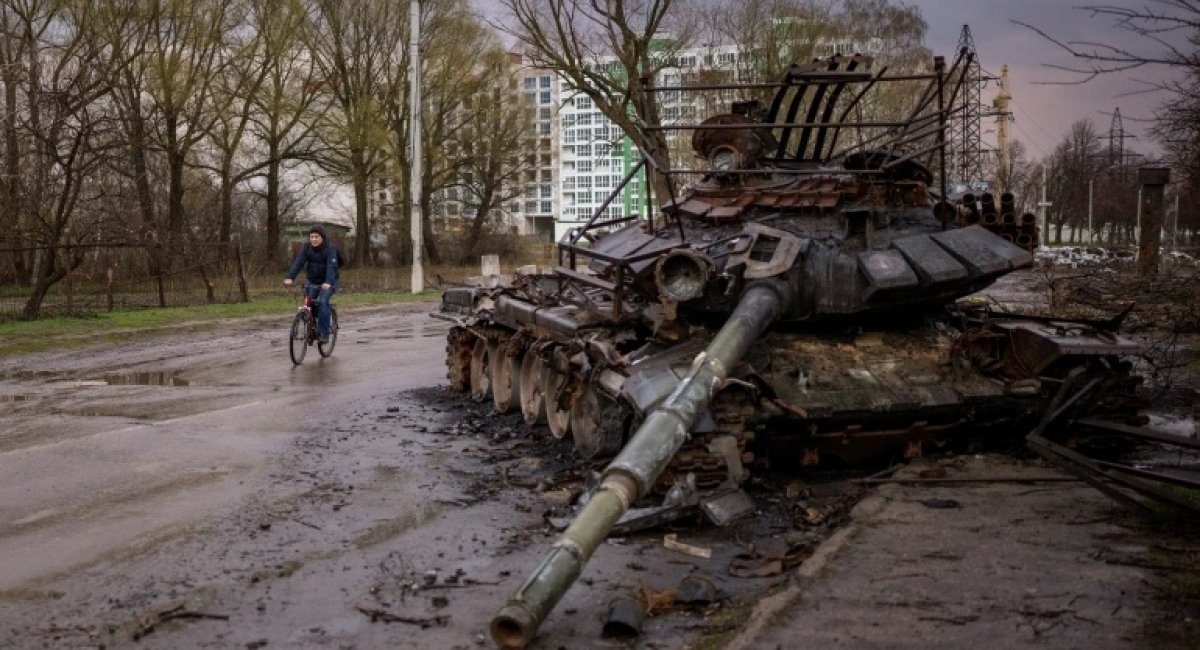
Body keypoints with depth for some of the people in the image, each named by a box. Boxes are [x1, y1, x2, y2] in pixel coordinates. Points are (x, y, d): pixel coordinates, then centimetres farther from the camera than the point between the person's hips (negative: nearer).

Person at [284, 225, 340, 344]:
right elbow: (298, 262, -17)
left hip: (327, 282, -5)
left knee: (323, 302, -23)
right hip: (312, 281, 5)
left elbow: (331, 266, -31)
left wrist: (328, 282, -48)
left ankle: (324, 334, -18)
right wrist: (289, 277, -33)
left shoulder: (330, 248, -18)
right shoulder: (307, 247, -5)